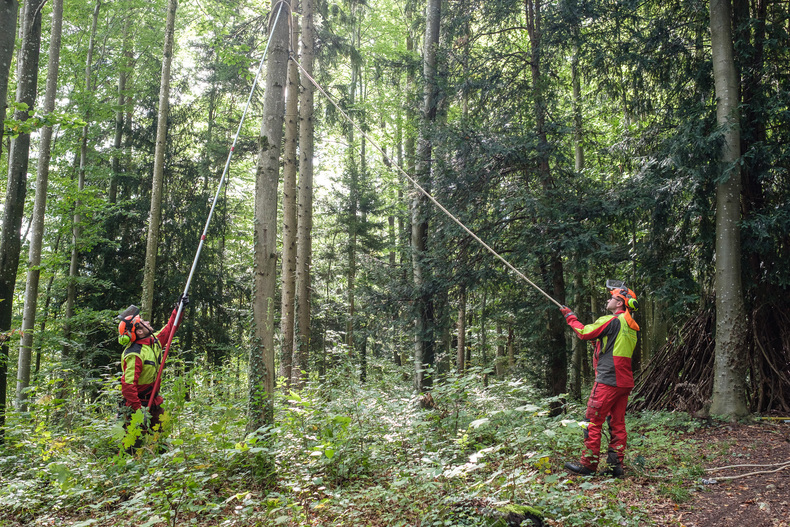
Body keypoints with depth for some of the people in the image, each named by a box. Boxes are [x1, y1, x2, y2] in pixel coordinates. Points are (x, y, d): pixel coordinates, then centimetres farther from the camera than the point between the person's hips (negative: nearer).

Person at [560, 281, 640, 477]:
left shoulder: (611, 321, -12)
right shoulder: (631, 326, 14)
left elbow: (584, 332, -4)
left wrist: (570, 317, 10)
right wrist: (598, 342, 21)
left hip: (608, 380, -8)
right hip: (625, 382, 8)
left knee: (593, 421, -1)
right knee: (617, 423, 11)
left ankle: (588, 465, 3)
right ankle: (615, 466, 13)